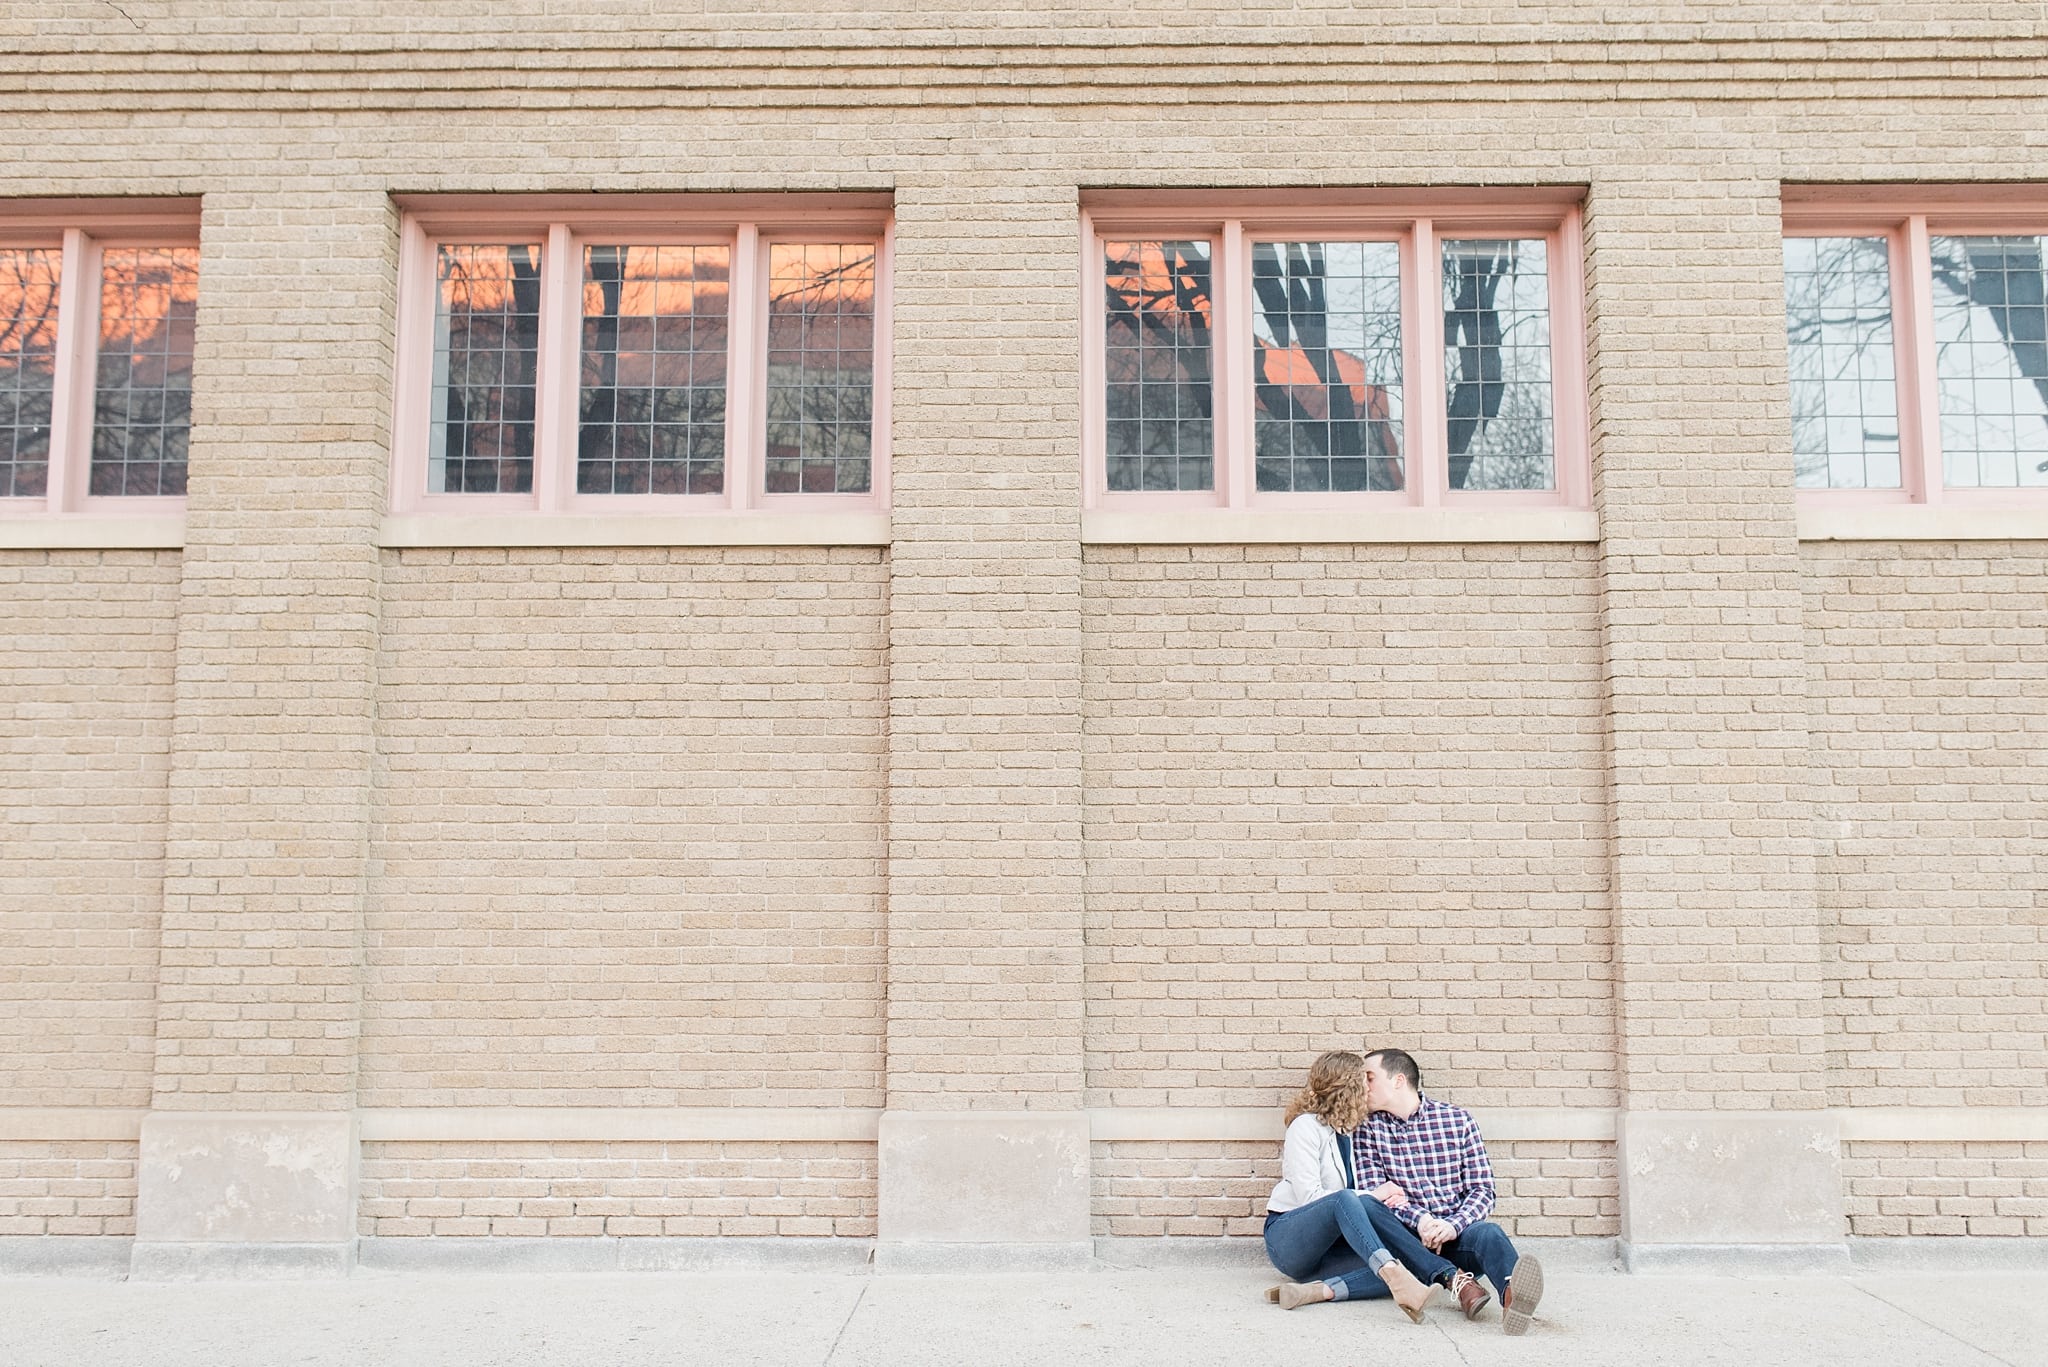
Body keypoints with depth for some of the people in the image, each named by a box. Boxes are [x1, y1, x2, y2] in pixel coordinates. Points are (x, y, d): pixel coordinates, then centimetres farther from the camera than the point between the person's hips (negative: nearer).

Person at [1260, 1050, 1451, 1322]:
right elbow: (1309, 1196, -16)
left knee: (1407, 1266, -24)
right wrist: (1375, 1198, -14)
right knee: (1345, 1200, -38)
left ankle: (1318, 1290, -41)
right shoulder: (1306, 1126, -5)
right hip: (1289, 1238, -6)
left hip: (1329, 1246, 6)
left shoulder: (1352, 1131, 16)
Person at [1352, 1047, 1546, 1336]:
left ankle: (1511, 1294, -66)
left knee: (1488, 1233, -33)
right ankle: (1457, 1281, -41)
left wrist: (1453, 1225, -17)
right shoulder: (1367, 1129, 9)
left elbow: (1482, 1189, 4)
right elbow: (1374, 1193, -1)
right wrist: (1419, 1219, -20)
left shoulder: (1458, 1119, 9)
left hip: (1456, 1234, 1)